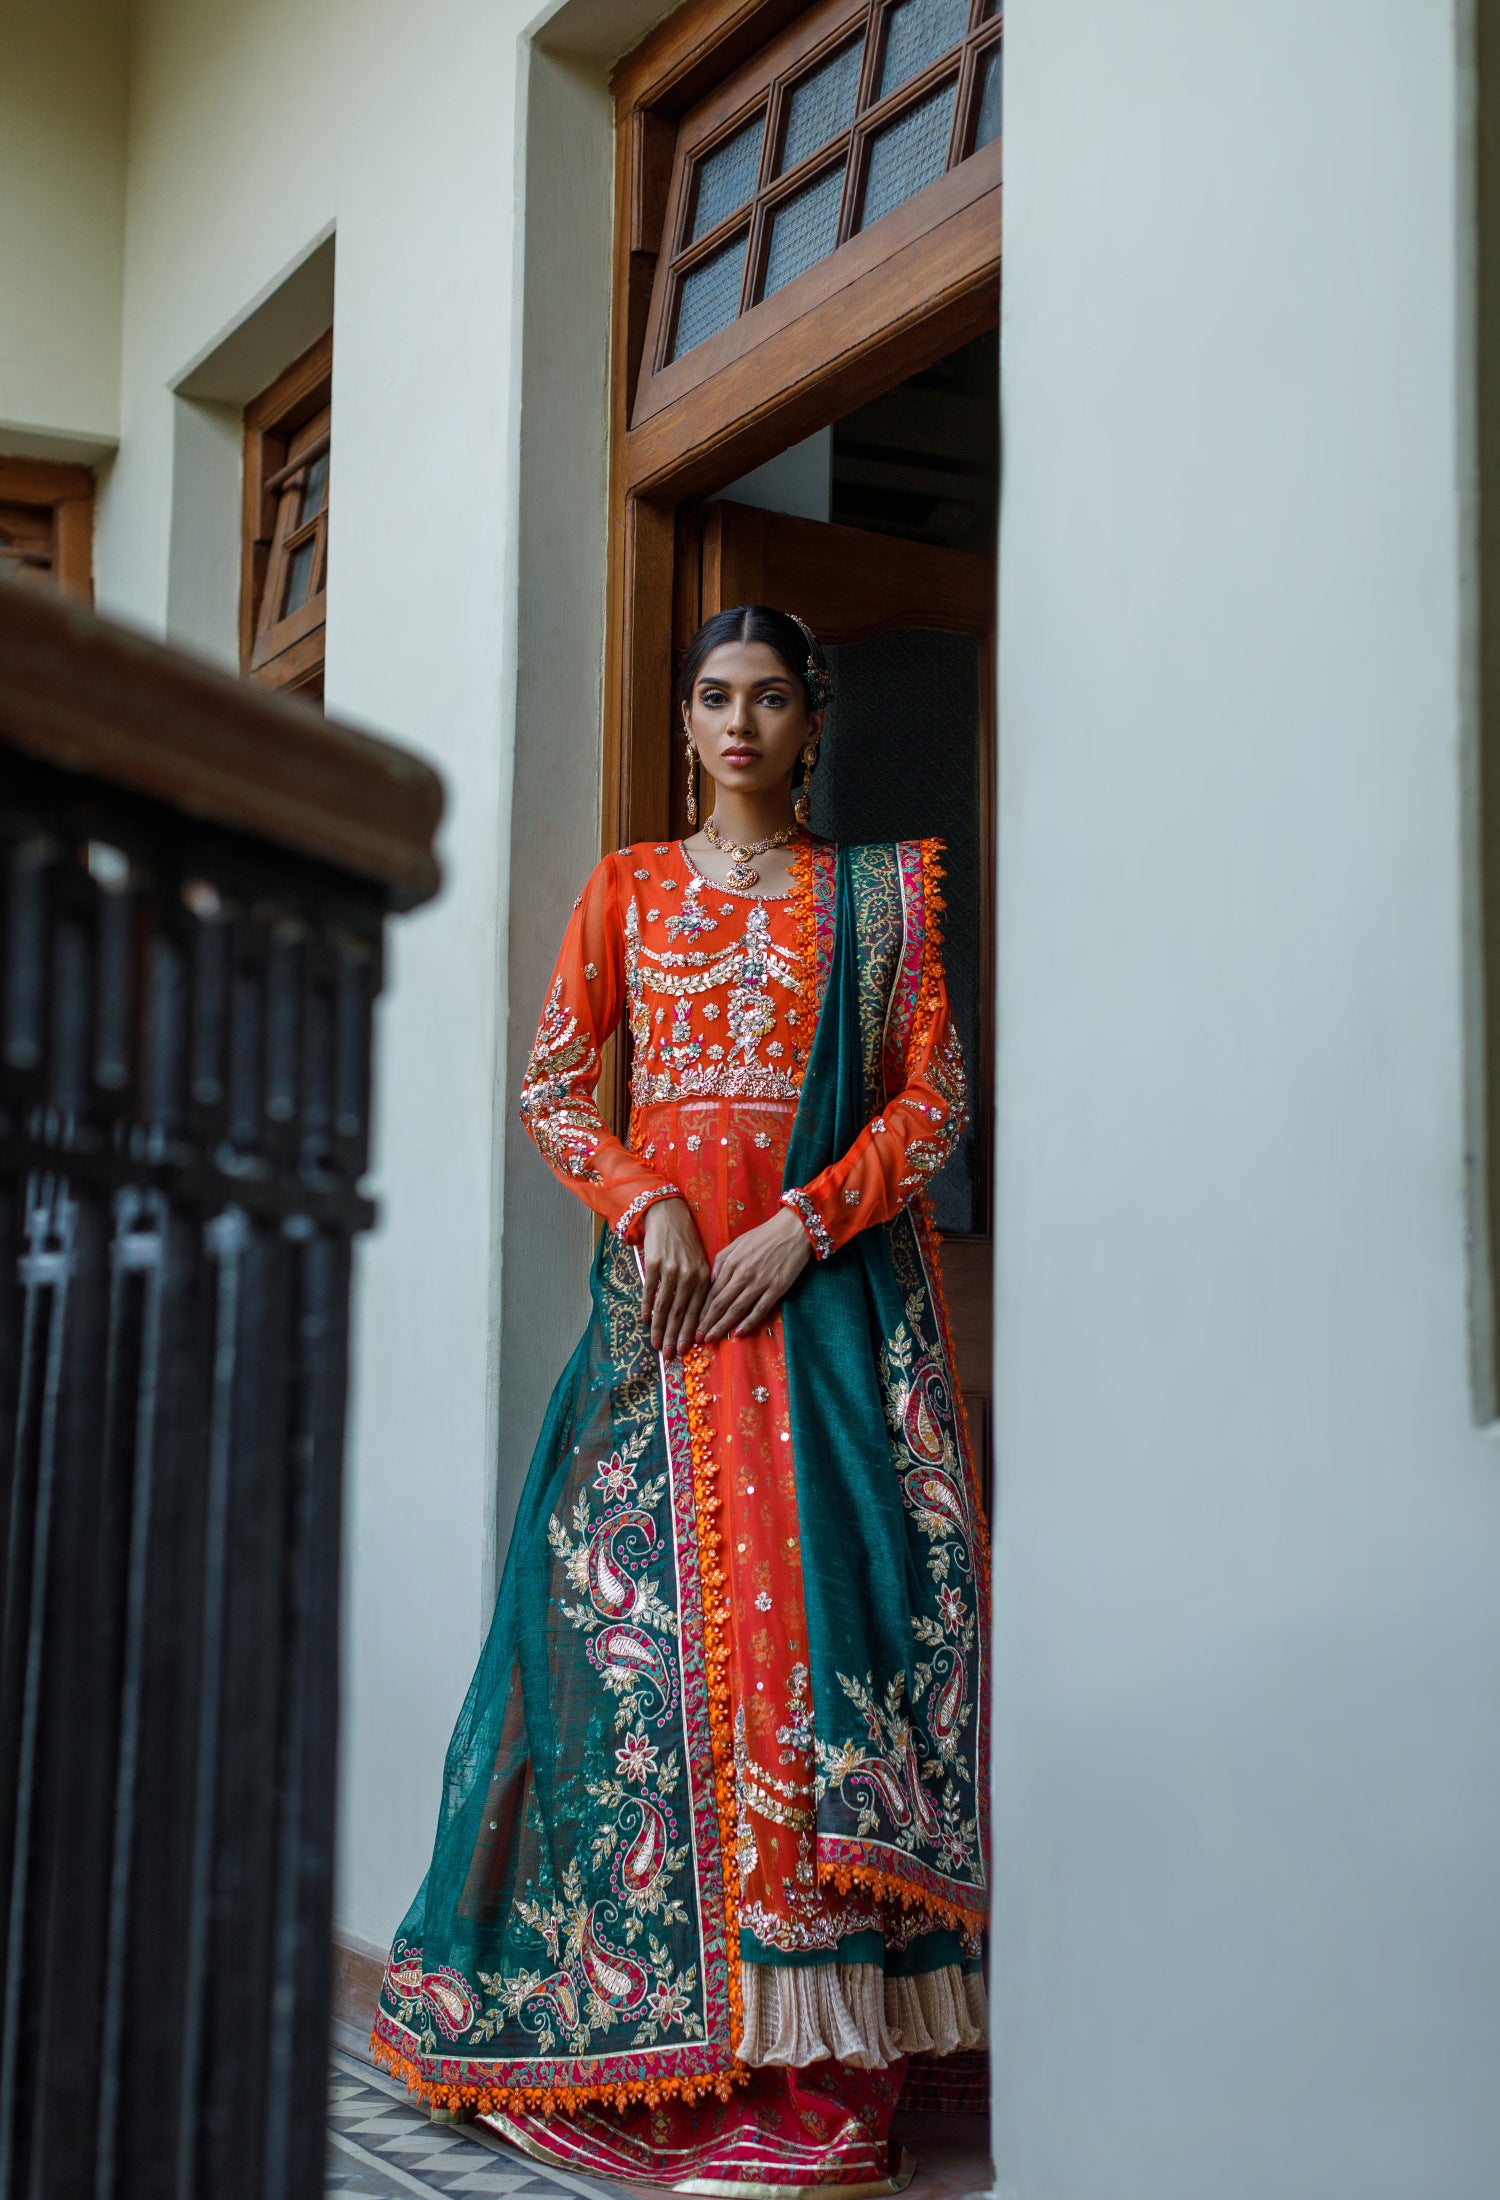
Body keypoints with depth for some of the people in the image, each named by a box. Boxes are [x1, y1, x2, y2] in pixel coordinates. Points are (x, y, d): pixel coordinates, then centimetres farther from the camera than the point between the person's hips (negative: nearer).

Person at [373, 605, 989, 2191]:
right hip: (665, 1282, 2)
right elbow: (552, 1089, 9)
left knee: (815, 1580, -10)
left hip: (832, 1279, -1)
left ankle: (809, 2065, -7)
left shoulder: (880, 893, 11)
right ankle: (655, 2025, 2)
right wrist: (652, 1207, -8)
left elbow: (933, 1099, 3)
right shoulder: (629, 889, 15)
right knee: (646, 1603, -6)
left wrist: (803, 1224, -11)